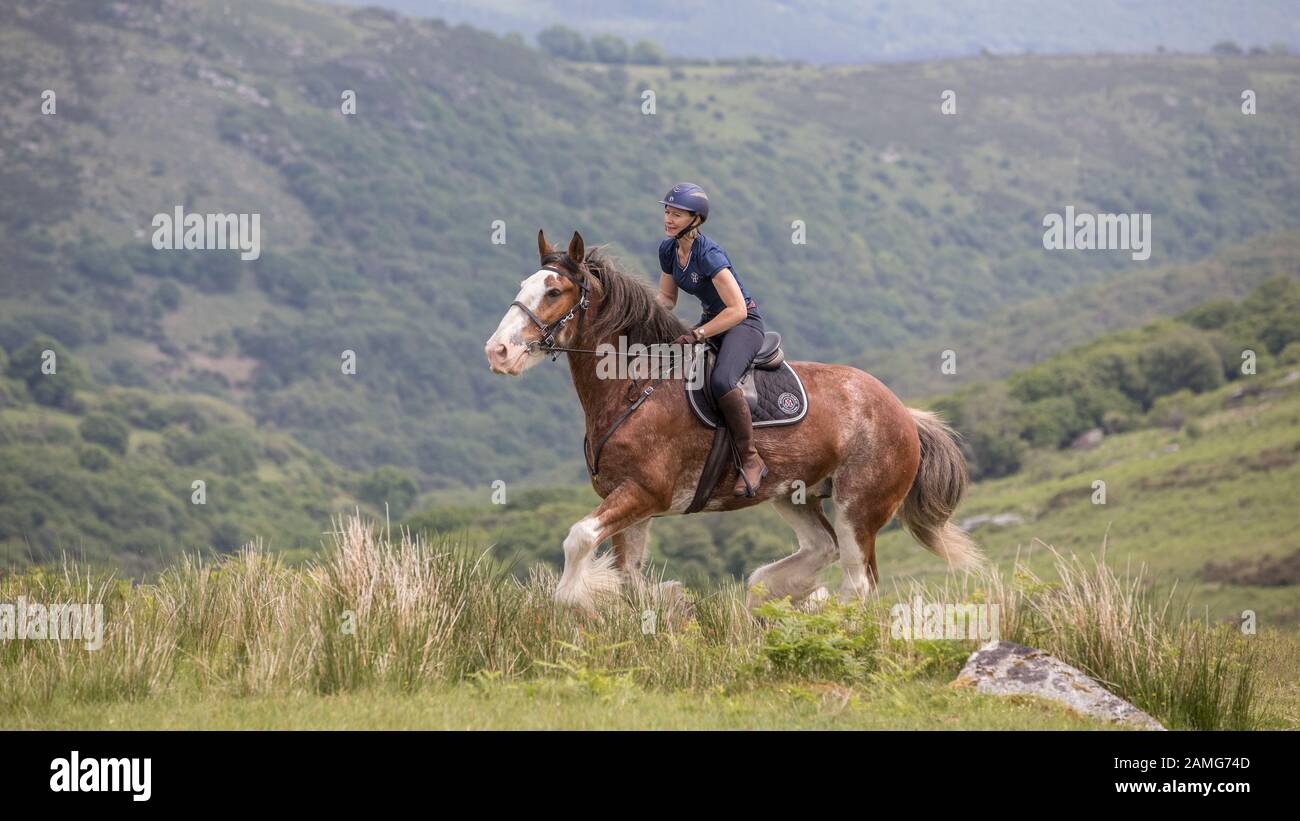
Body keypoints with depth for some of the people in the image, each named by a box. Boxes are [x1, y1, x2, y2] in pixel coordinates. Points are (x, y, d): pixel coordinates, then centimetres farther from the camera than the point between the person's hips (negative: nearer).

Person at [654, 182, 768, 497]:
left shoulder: (708, 255, -26)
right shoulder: (668, 249, -1)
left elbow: (737, 309, -30)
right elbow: (666, 297, 11)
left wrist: (697, 335, -33)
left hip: (744, 323, -9)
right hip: (711, 320, 9)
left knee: (721, 381, -33)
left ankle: (751, 459, -23)